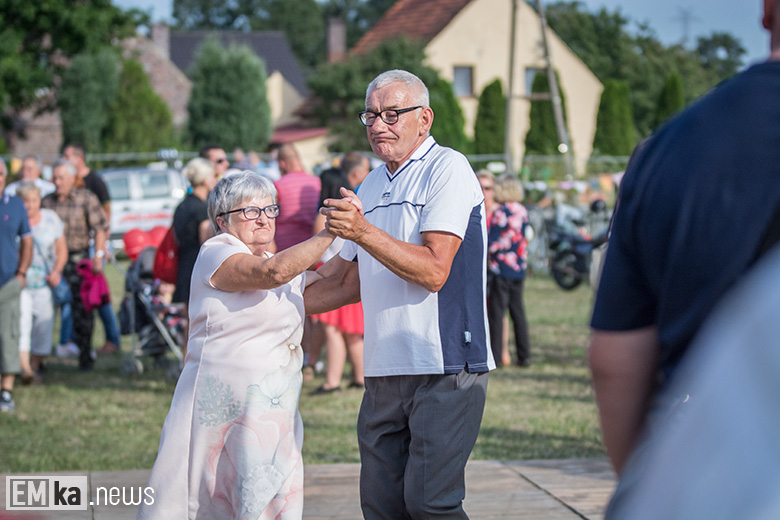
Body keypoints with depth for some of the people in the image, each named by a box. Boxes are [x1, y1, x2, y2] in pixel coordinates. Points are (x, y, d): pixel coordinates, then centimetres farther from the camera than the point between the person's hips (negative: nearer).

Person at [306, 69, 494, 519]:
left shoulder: (447, 169, -6)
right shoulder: (371, 186, 19)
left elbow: (433, 270, -17)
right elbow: (348, 281, 28)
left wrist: (363, 232, -23)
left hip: (445, 368, -8)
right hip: (385, 370, 8)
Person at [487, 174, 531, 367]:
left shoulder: (500, 212, -13)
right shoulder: (523, 211, 9)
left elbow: (492, 244, -14)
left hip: (501, 269, -7)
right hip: (519, 269, 7)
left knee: (496, 312, -2)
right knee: (518, 312, 11)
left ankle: (494, 356, -2)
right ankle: (524, 355, 12)